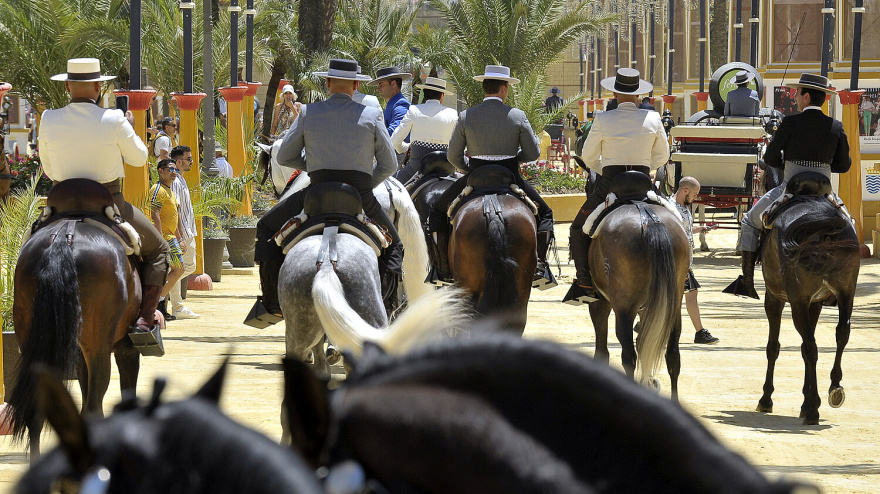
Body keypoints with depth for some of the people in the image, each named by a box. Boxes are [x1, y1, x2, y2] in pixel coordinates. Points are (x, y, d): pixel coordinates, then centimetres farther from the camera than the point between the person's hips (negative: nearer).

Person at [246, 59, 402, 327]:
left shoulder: (308, 113, 2)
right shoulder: (371, 116, 2)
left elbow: (284, 157, 8)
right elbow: (389, 165, 4)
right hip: (362, 198, 0)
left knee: (267, 228, 21)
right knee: (393, 247, 24)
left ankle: (273, 305, 12)